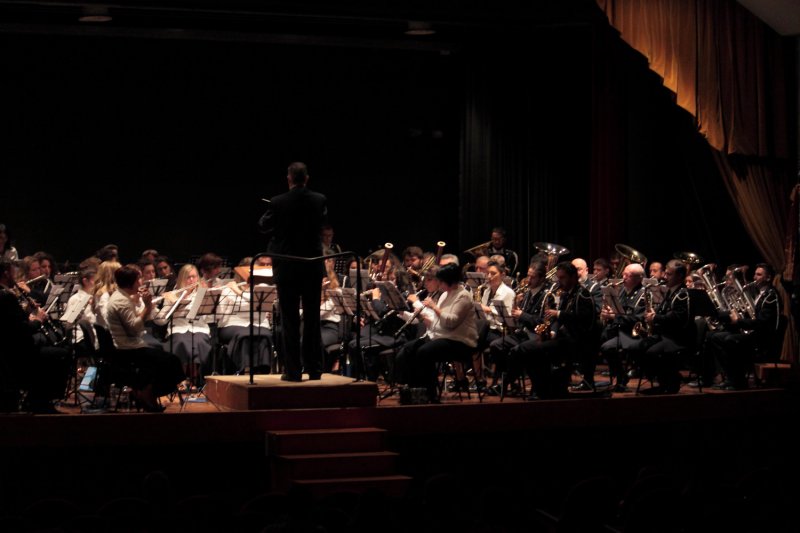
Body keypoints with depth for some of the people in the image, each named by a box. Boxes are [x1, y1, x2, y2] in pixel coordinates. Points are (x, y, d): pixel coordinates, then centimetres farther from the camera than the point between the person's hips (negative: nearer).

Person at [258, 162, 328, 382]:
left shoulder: (278, 203, -13)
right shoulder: (320, 200, -4)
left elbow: (264, 227, 3)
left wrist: (268, 214, 21)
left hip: (287, 267, -2)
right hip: (313, 266, 3)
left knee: (290, 320, 3)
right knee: (312, 318, 11)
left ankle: (293, 370, 2)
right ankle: (314, 369, 13)